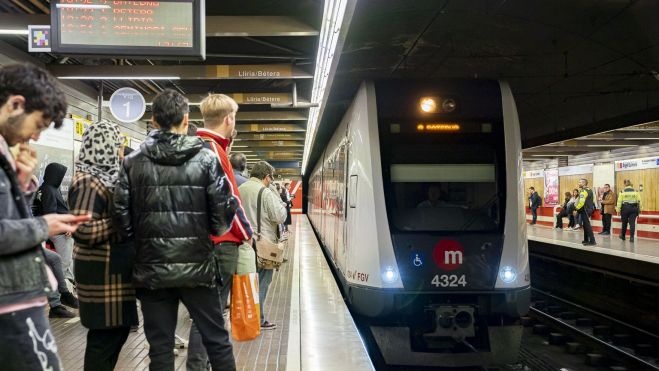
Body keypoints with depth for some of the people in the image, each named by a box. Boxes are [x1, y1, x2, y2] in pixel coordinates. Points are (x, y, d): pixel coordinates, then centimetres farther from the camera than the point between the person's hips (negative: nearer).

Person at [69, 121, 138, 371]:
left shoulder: (105, 177, 12)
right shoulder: (88, 182, -16)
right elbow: (84, 230, -26)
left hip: (115, 270, 9)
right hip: (103, 273, -9)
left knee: (117, 331, 15)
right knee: (105, 335, -2)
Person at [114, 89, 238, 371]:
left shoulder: (133, 163, 0)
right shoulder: (206, 159, -3)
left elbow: (122, 220, -3)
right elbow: (223, 216, -7)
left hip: (151, 270, 1)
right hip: (197, 266, -1)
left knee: (160, 348, 10)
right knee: (217, 341, 12)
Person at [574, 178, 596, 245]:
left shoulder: (583, 191, -15)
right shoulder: (589, 190, 16)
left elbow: (581, 202, -24)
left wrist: (576, 209, -17)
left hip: (584, 210, -10)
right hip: (589, 209, 10)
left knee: (587, 225, -10)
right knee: (585, 225, 17)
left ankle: (592, 241, -12)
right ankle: (586, 240, 23)